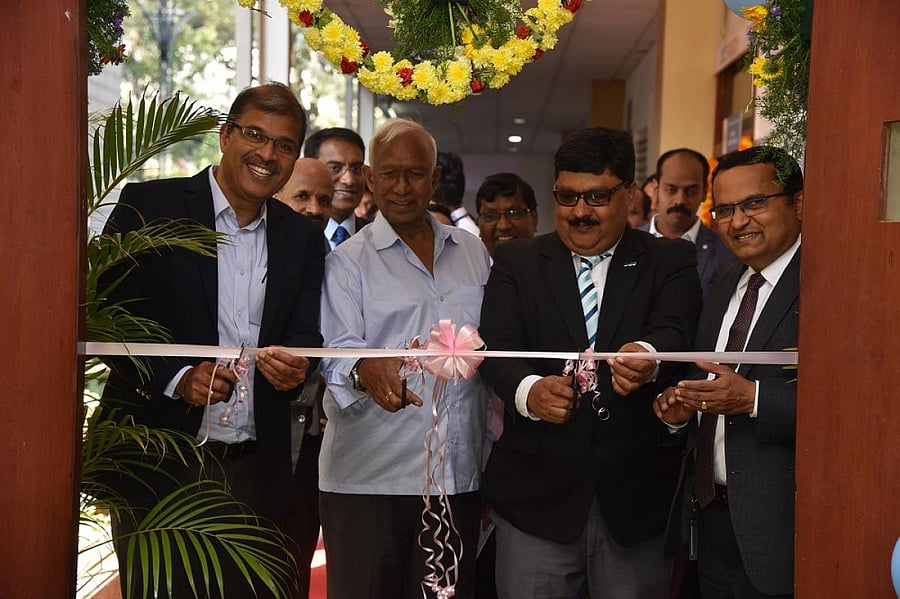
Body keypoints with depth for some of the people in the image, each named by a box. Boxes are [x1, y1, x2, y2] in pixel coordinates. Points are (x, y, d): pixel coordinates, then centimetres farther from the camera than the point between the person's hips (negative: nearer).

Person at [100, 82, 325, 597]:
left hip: (255, 469, 4)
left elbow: (305, 335, 10)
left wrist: (295, 365, -14)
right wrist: (177, 376, -20)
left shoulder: (303, 237, 10)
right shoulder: (148, 206, -3)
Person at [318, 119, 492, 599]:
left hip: (458, 477, 4)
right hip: (367, 480, -3)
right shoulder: (347, 261, 1)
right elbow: (337, 349, -11)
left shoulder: (472, 253, 13)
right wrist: (366, 370, -35)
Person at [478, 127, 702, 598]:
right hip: (537, 496, 0)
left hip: (637, 500, 0)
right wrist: (529, 391, -29)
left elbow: (675, 332, -15)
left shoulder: (671, 262, 4)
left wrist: (647, 356, -39)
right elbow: (496, 349, -6)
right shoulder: (516, 262, 6)